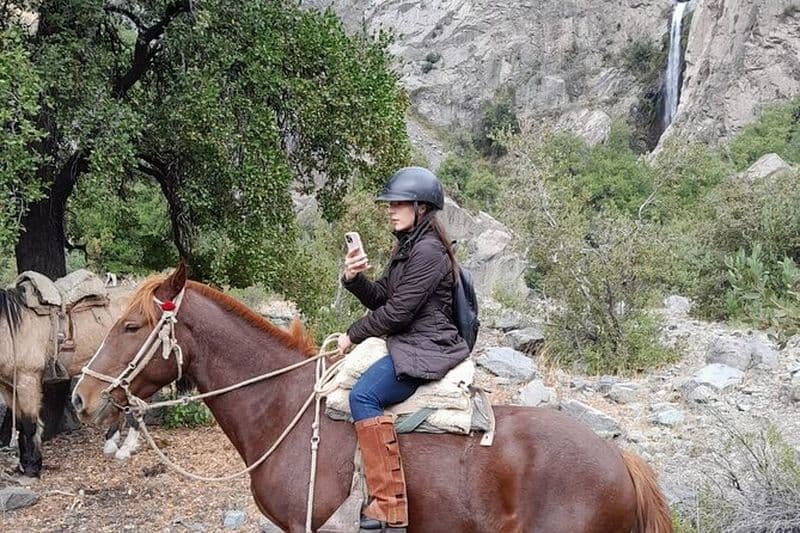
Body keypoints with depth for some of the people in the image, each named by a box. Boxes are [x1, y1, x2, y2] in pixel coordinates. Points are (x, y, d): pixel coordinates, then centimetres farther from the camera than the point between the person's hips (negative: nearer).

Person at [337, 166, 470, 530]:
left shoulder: (428, 251, -16)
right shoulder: (406, 248, 16)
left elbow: (396, 312, -18)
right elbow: (379, 298, 14)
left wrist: (353, 335, -7)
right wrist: (354, 279, -5)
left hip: (426, 350, -11)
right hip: (405, 343, 11)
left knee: (363, 395, -30)